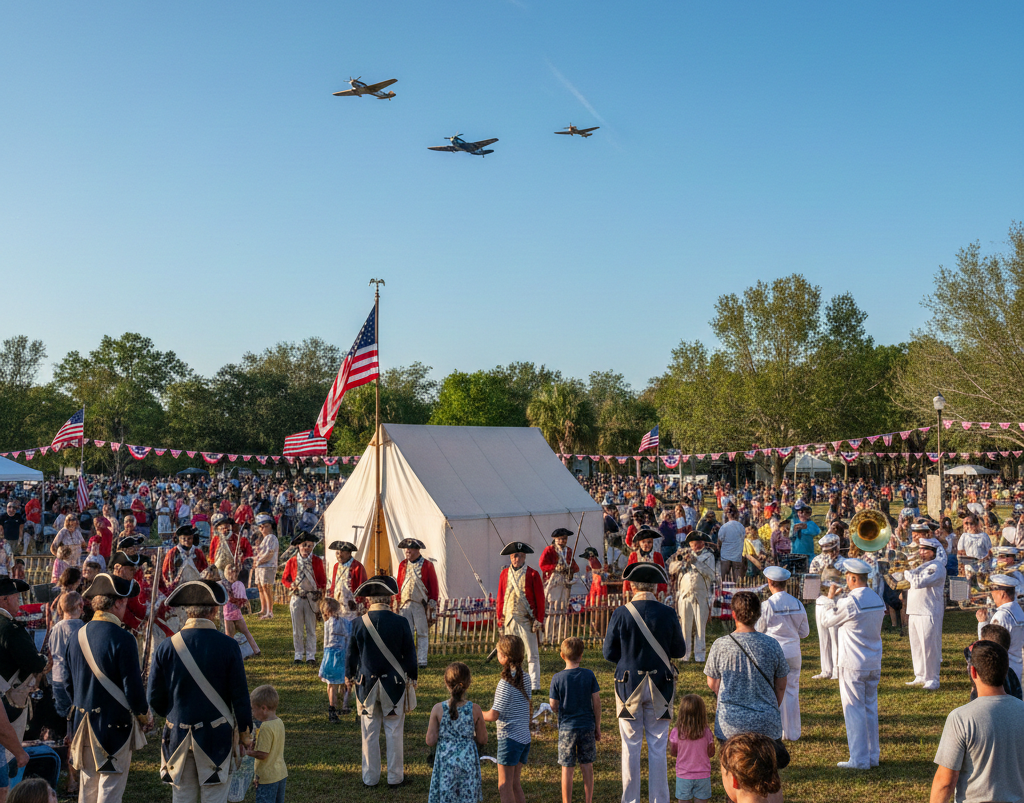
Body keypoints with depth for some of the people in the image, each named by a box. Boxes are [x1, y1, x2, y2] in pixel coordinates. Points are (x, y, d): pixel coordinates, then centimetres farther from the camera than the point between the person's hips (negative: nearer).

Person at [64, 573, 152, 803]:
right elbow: (132, 686, -17)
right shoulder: (122, 639, -19)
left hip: (84, 723, 7)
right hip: (115, 724, -6)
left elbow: (68, 684, 11)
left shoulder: (77, 637, 2)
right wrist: (145, 716, -1)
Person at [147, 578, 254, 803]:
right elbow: (240, 695, -8)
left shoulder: (166, 648, -6)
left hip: (178, 735, 2)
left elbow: (155, 700, 0)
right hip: (216, 734, -2)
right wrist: (245, 730, 7)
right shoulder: (227, 646, -12)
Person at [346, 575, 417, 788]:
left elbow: (352, 654, 3)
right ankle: (395, 777, 16)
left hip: (367, 685, 1)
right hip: (395, 684, -1)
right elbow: (409, 654, -4)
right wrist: (412, 678, 10)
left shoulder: (358, 623, -8)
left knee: (369, 733, 11)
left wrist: (350, 676, 20)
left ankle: (370, 777, 20)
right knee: (394, 733, 9)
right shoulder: (400, 622, -11)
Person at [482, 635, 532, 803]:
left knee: (504, 787, 1)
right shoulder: (525, 677, 5)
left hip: (509, 738, -8)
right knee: (515, 784, 17)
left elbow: (493, 715, -18)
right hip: (524, 737, 8)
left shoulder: (506, 683, -18)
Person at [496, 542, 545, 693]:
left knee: (532, 654, -2)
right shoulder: (504, 574, 8)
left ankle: (534, 685, 1)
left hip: (527, 620, -3)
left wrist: (539, 620, -6)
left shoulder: (532, 574, -2)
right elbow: (500, 598, 12)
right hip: (509, 620, 4)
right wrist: (500, 618, 8)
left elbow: (540, 599, -2)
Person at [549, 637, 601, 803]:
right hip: (587, 726, 2)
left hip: (566, 728, -2)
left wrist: (549, 699, 15)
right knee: (587, 766, 12)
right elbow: (596, 701, -2)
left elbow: (553, 706, -8)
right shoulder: (589, 675, -5)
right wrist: (597, 727, 8)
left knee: (567, 768, 6)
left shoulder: (557, 678, -9)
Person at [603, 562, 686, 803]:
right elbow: (679, 650, 1)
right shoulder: (667, 613, -8)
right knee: (658, 748, 9)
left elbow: (608, 652, -4)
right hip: (660, 686, 0)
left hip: (629, 685, 0)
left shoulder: (621, 614, -10)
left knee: (630, 747, 10)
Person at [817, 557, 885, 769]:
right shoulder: (878, 600, 5)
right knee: (870, 708, 15)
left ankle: (859, 759, 3)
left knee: (854, 710, 0)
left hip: (853, 664, -7)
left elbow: (827, 621, -6)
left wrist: (830, 598, 8)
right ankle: (873, 756, 20)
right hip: (874, 663, 7)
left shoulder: (850, 602, -18)